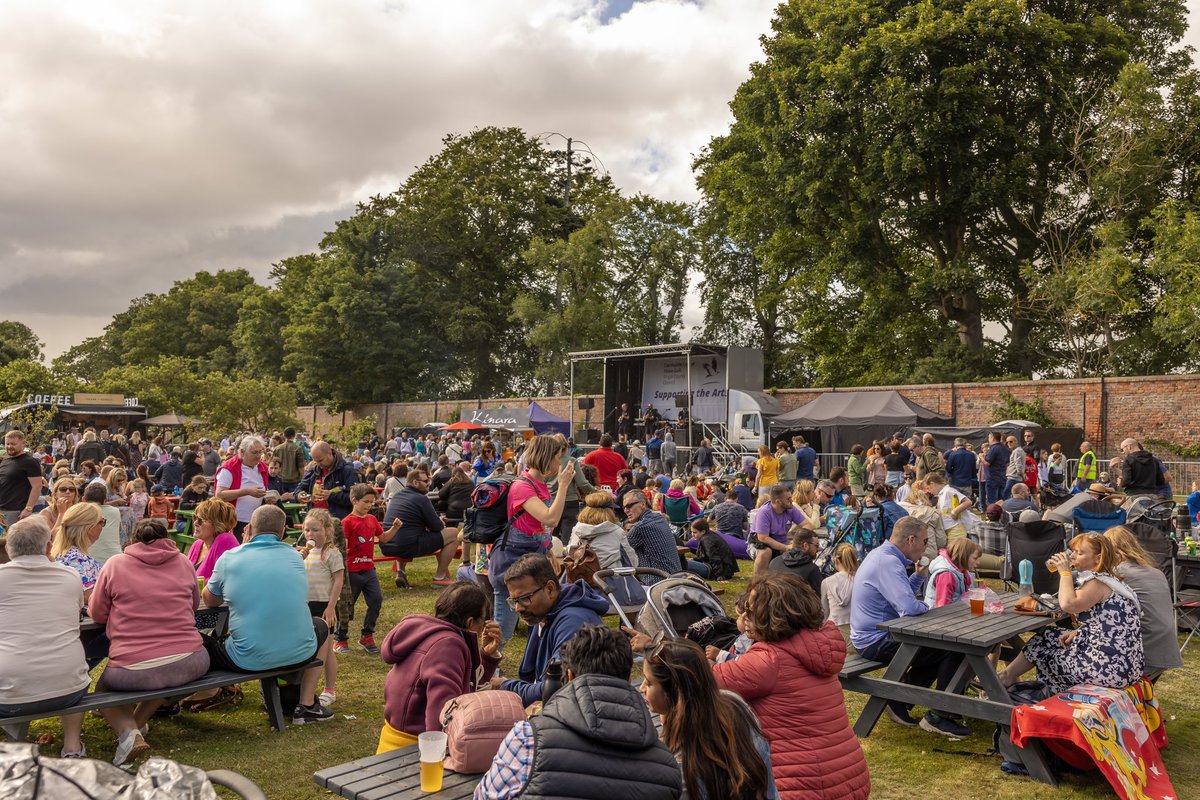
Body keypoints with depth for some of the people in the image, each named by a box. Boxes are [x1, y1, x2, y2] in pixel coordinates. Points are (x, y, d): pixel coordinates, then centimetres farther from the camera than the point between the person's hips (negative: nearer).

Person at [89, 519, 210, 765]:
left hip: (132, 671, -2)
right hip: (189, 665, 2)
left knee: (103, 688, 29)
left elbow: (96, 614, 13)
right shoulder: (183, 563, 9)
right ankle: (138, 722, 23)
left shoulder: (115, 565, 4)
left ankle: (127, 730, 1)